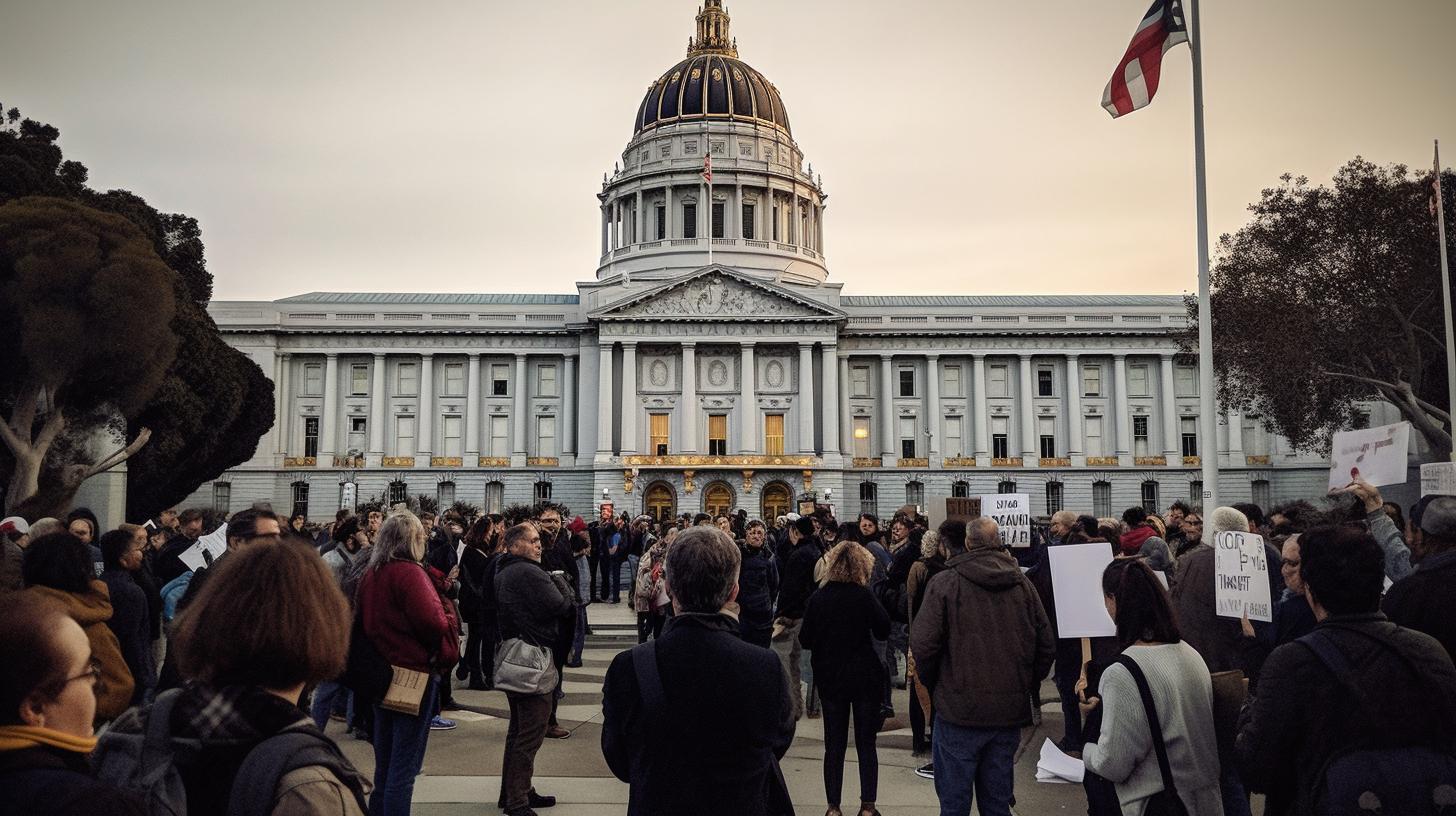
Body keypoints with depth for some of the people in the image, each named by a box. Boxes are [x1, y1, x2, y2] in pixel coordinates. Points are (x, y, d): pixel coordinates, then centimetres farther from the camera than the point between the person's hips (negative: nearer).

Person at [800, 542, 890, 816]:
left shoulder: (817, 598, -6)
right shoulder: (864, 596, -14)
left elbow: (805, 640, -1)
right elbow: (884, 629, -6)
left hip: (830, 679, 2)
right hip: (865, 679, -2)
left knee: (834, 745, 11)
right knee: (866, 744, 11)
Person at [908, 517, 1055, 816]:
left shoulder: (945, 582, -10)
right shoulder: (1022, 583, 3)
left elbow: (923, 645, -14)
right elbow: (1047, 647, 6)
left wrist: (933, 685, 4)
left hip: (959, 712, -4)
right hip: (1009, 713, 4)